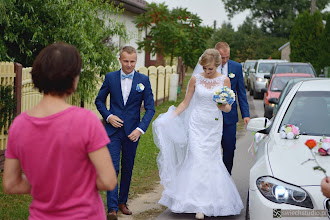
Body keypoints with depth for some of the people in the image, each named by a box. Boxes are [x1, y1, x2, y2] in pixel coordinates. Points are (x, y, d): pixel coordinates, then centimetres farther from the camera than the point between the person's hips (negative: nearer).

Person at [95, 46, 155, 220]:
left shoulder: (143, 80, -1)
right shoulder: (110, 77, 1)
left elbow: (150, 108, -2)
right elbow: (99, 100, 10)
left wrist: (140, 129, -13)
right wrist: (108, 116, -7)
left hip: (132, 132, 1)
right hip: (113, 130, -1)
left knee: (127, 169, 12)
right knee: (112, 168, -8)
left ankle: (122, 202, 28)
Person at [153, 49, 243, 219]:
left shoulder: (224, 80, 0)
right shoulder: (196, 79, 1)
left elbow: (228, 108, 4)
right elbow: (185, 103, 7)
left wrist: (223, 106, -19)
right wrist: (169, 118, 0)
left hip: (214, 126, 0)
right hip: (197, 124, 0)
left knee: (210, 160, 0)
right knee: (197, 160, -8)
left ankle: (207, 202, 11)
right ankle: (199, 205, -4)